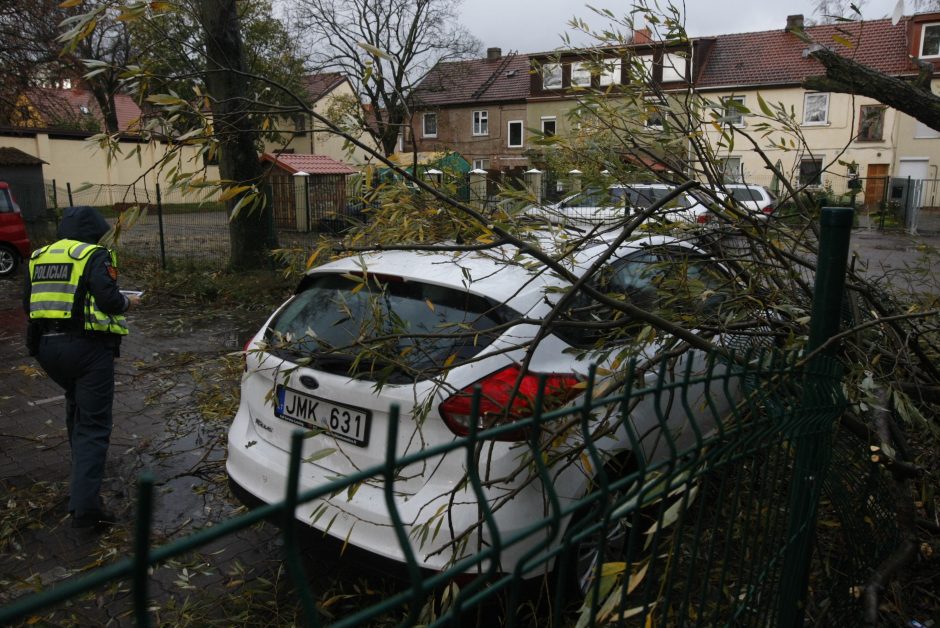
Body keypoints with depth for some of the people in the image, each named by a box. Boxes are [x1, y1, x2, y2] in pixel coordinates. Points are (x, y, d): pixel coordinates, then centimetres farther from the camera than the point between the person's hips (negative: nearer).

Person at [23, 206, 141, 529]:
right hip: (87, 346, -7)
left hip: (46, 346, 7)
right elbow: (109, 299, -17)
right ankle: (84, 505, -12)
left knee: (76, 403, 31)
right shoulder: (94, 256, -7)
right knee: (94, 424, -5)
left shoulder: (38, 257, 14)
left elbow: (29, 303, 17)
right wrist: (128, 302, 3)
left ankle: (82, 463, 48)